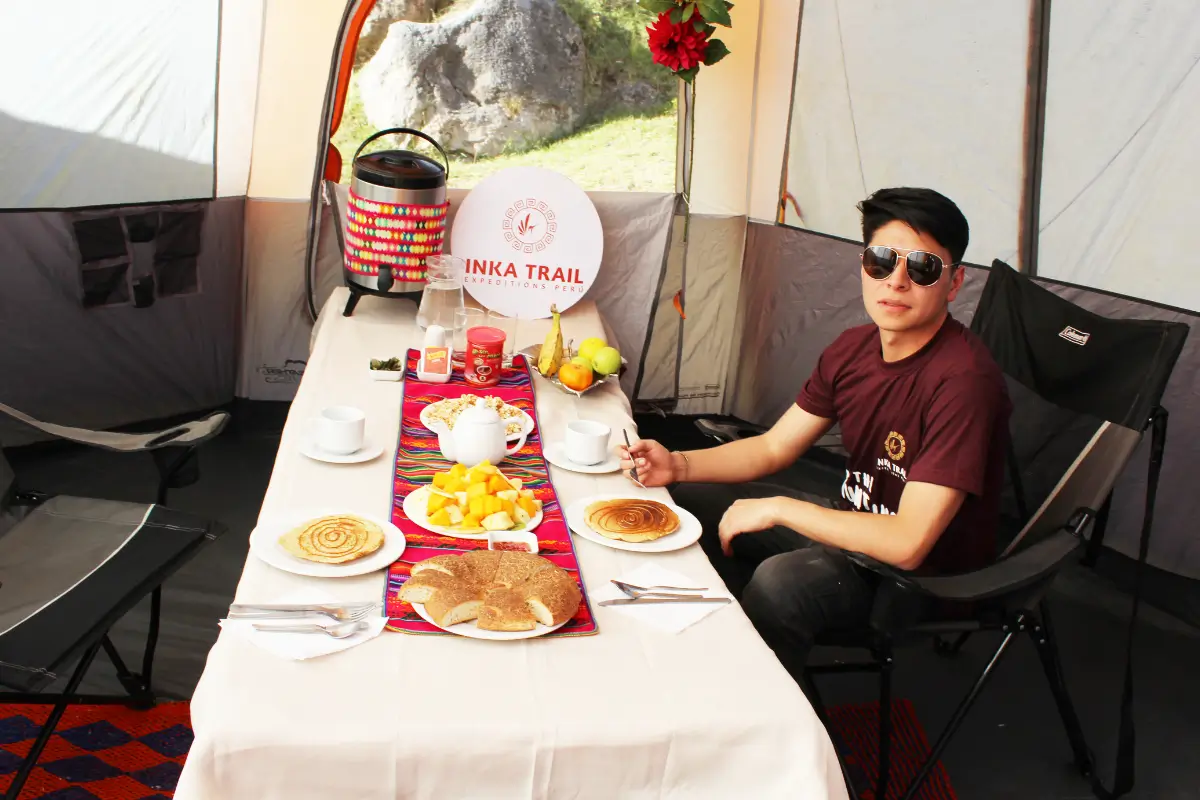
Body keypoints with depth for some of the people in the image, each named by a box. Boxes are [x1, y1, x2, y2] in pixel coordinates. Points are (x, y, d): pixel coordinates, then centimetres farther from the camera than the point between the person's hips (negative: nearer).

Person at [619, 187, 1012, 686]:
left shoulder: (963, 379, -28)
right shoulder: (854, 348, -3)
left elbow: (908, 543, -33)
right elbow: (773, 447, 5)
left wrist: (777, 508, -24)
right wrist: (677, 466, -11)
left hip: (927, 575, -8)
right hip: (857, 527, 8)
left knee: (780, 580, -35)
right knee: (690, 500, 8)